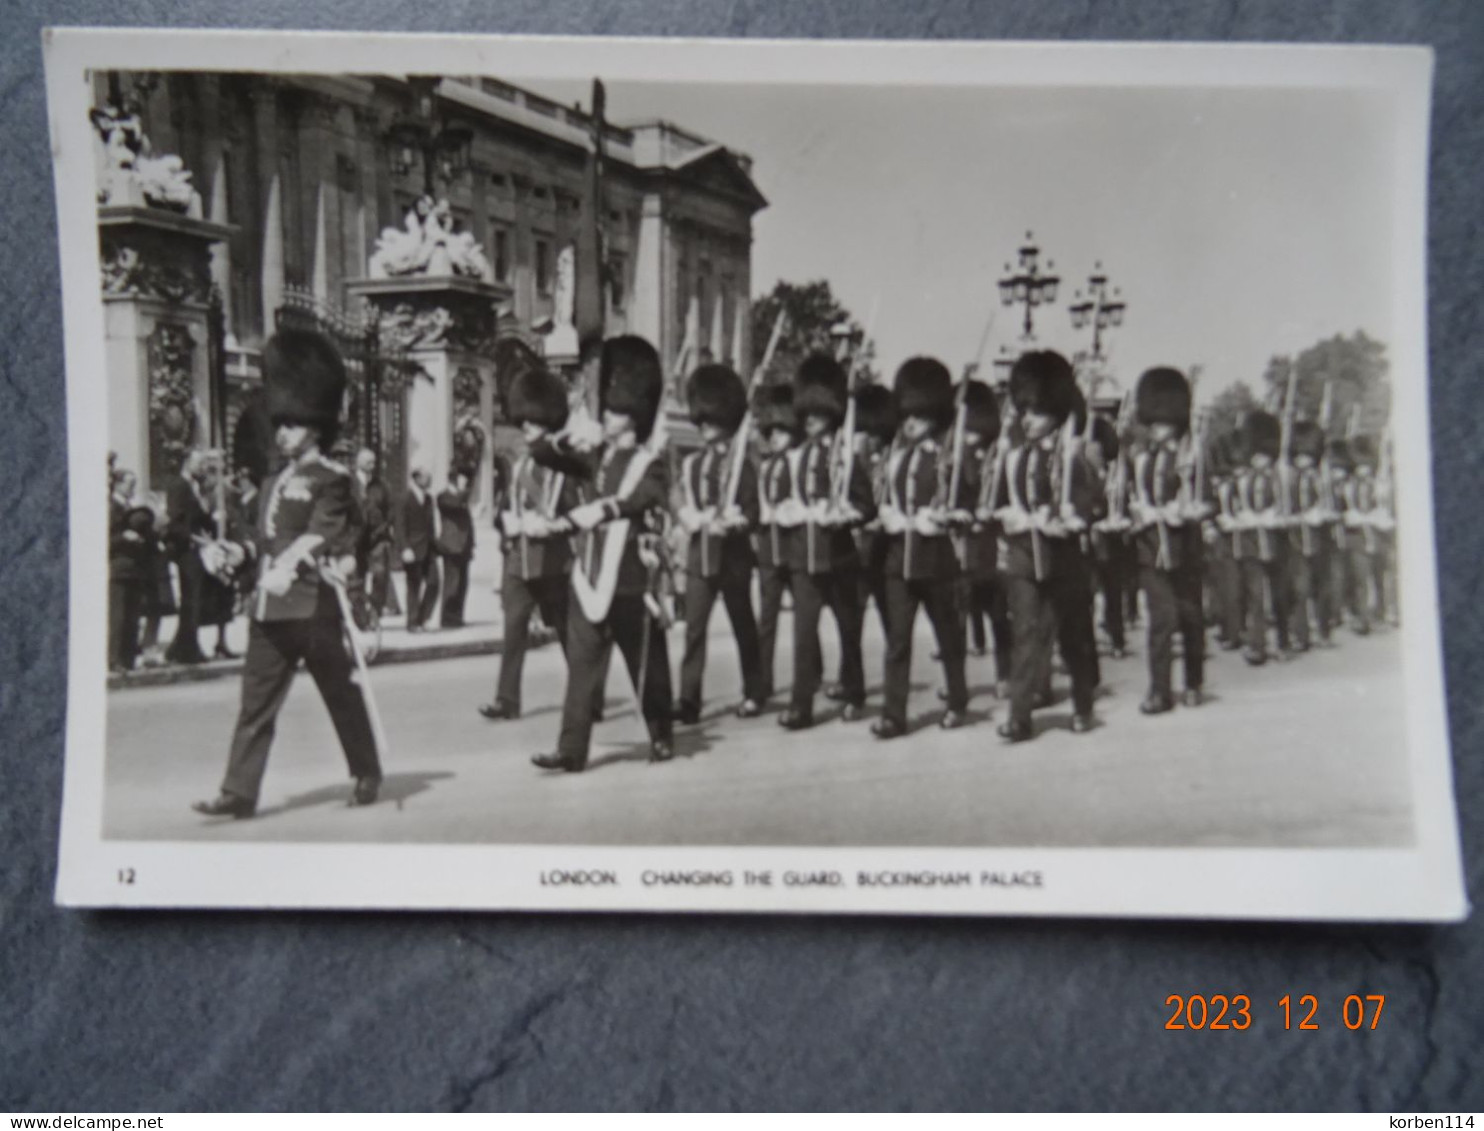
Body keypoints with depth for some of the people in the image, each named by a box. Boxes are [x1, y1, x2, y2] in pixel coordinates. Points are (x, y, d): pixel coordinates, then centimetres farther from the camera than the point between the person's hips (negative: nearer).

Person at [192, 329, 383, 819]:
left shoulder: (331, 480, -6)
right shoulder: (275, 484, 17)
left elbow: (321, 534, -19)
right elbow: (267, 537, 18)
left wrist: (290, 566, -34)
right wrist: (241, 551, -1)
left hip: (313, 604, -7)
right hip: (270, 607, 7)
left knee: (341, 693, 7)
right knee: (256, 701, 3)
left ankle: (367, 774, 23)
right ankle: (240, 793, 5)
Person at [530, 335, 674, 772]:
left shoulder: (650, 464, -3)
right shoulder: (596, 457, 12)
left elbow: (647, 498, -23)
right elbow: (538, 453, 13)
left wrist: (602, 509, -35)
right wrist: (570, 438, -6)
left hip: (630, 581, -4)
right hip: (588, 576, 4)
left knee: (646, 663, 9)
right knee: (581, 664, 1)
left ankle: (661, 736, 27)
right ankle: (571, 750, 0)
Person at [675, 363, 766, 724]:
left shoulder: (741, 464, -1)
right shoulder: (691, 464, 9)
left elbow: (751, 512, -5)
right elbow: (682, 508, 7)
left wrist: (728, 523, -23)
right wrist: (695, 519, -14)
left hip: (734, 556, -2)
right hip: (699, 557, 2)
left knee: (743, 627, 9)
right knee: (694, 628, -5)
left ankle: (753, 695, 22)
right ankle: (689, 700, -5)